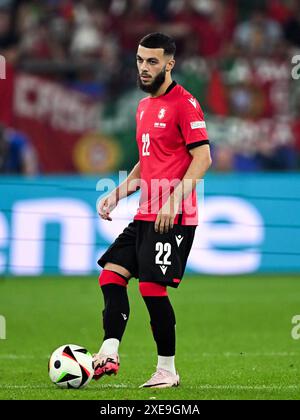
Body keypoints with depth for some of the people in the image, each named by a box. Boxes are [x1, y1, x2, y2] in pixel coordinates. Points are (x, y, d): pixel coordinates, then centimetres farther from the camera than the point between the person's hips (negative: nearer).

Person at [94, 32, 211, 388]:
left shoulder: (184, 103, -10)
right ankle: (108, 355, -1)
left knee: (152, 287, -10)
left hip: (173, 218, -9)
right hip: (145, 214, 9)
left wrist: (173, 201, -21)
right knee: (111, 273, 1)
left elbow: (202, 158, -14)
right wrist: (117, 194, 16)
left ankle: (167, 371, 0)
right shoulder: (144, 107, 18)